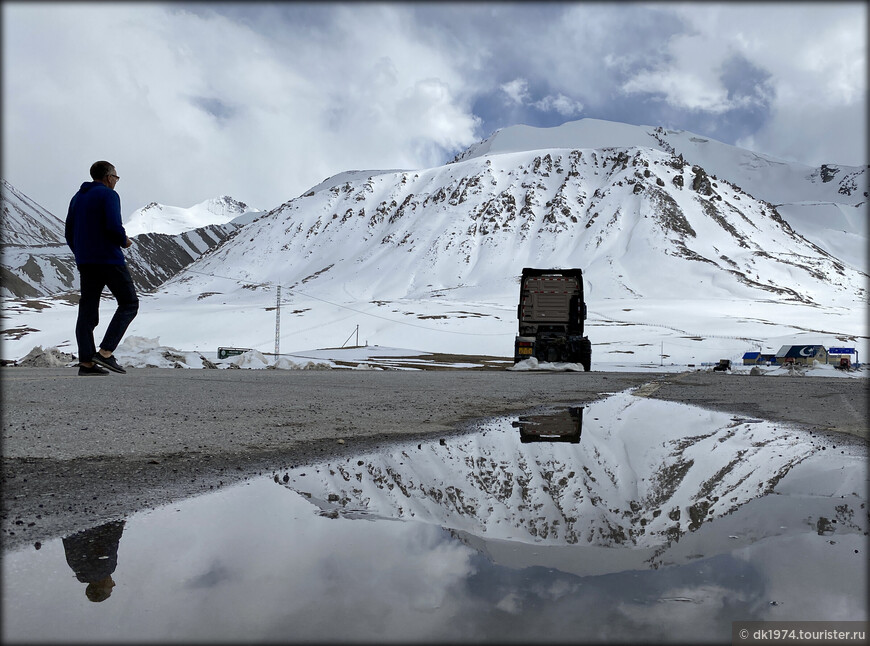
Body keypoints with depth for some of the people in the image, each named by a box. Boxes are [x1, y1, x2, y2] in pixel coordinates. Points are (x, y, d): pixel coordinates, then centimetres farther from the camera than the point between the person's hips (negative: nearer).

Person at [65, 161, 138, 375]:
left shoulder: (77, 198, 19)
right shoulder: (108, 195, -5)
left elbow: (69, 233, 18)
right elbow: (113, 227, -19)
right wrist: (124, 241, -1)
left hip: (84, 262, 8)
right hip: (109, 259, -8)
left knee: (87, 310, 6)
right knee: (129, 304, 0)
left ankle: (86, 362, 2)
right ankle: (105, 352, -12)